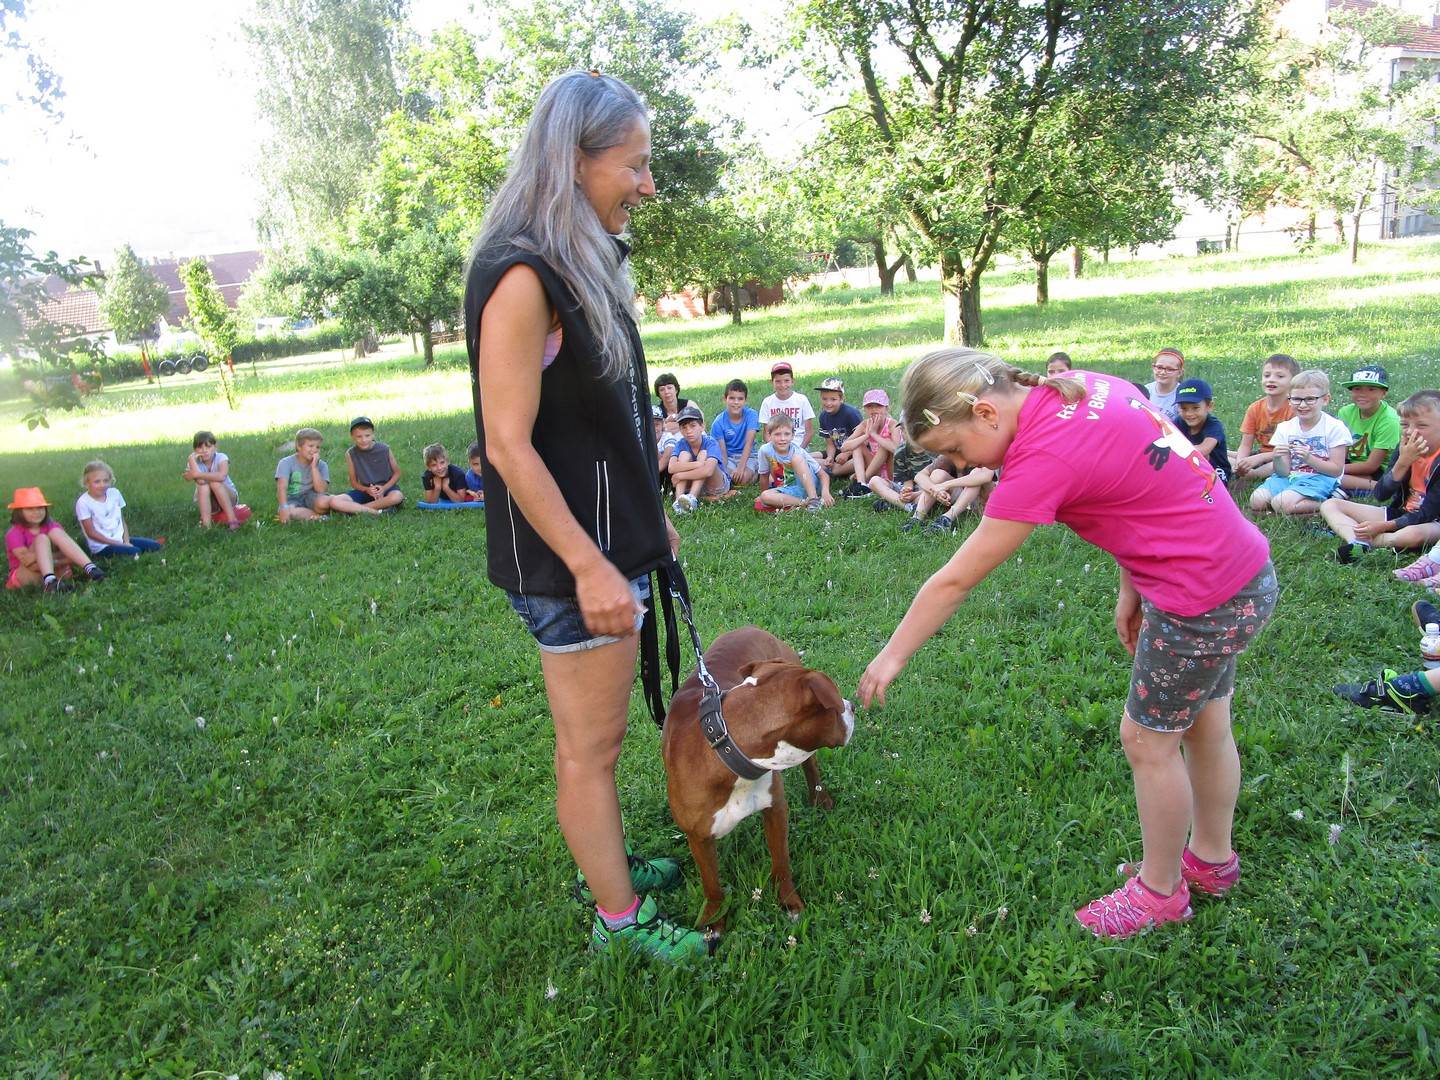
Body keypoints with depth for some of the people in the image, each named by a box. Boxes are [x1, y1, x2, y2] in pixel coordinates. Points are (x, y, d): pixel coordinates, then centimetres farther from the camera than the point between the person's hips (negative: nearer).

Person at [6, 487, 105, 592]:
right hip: (24, 576, -4)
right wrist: (61, 560, -24)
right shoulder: (14, 533, -10)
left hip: (53, 572, 4)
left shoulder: (51, 526, 4)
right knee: (41, 539, -25)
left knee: (56, 532, -17)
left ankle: (90, 568, -37)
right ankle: (50, 582, -50)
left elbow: (65, 546, -6)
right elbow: (27, 560, -23)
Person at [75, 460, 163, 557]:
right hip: (102, 547, -6)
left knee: (154, 546, -11)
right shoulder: (83, 503, -12)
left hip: (120, 539, 6)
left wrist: (126, 541, -5)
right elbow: (91, 533, -12)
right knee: (135, 552, -28)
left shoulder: (114, 493, 3)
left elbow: (122, 520, 9)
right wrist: (118, 544, -15)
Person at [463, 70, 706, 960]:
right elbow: (509, 444, -21)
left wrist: (648, 517, 20)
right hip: (569, 556, -9)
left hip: (611, 535, 9)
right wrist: (589, 566, -21)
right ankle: (618, 916, 24)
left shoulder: (584, 265, 11)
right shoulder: (521, 276, -19)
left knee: (596, 734, 22)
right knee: (591, 745, 6)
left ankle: (608, 861, 40)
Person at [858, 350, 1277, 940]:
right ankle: (1212, 860, 47)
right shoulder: (1085, 384, -3)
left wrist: (893, 654, -7)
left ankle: (1159, 890, 32)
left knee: (1148, 740, 10)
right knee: (1205, 726, 24)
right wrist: (1131, 587, 10)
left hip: (1203, 601, -9)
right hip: (1244, 569, 9)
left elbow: (954, 581, -19)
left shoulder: (1043, 458, -27)